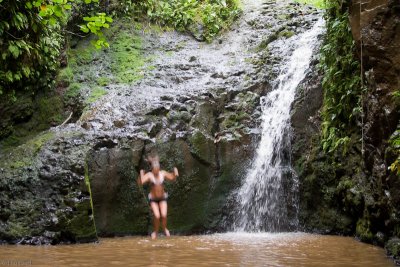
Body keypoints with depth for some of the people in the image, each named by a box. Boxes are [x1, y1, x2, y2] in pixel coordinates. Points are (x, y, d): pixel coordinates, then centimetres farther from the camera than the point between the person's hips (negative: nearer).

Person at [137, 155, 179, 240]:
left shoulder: (163, 173, -7)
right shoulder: (149, 175, -16)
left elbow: (172, 178, 6)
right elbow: (140, 182, -28)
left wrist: (175, 174, -14)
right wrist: (141, 175, -45)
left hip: (162, 198, 2)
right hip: (153, 199, -2)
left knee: (164, 215, -15)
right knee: (157, 216, -16)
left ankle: (164, 228, 17)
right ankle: (155, 231, 12)